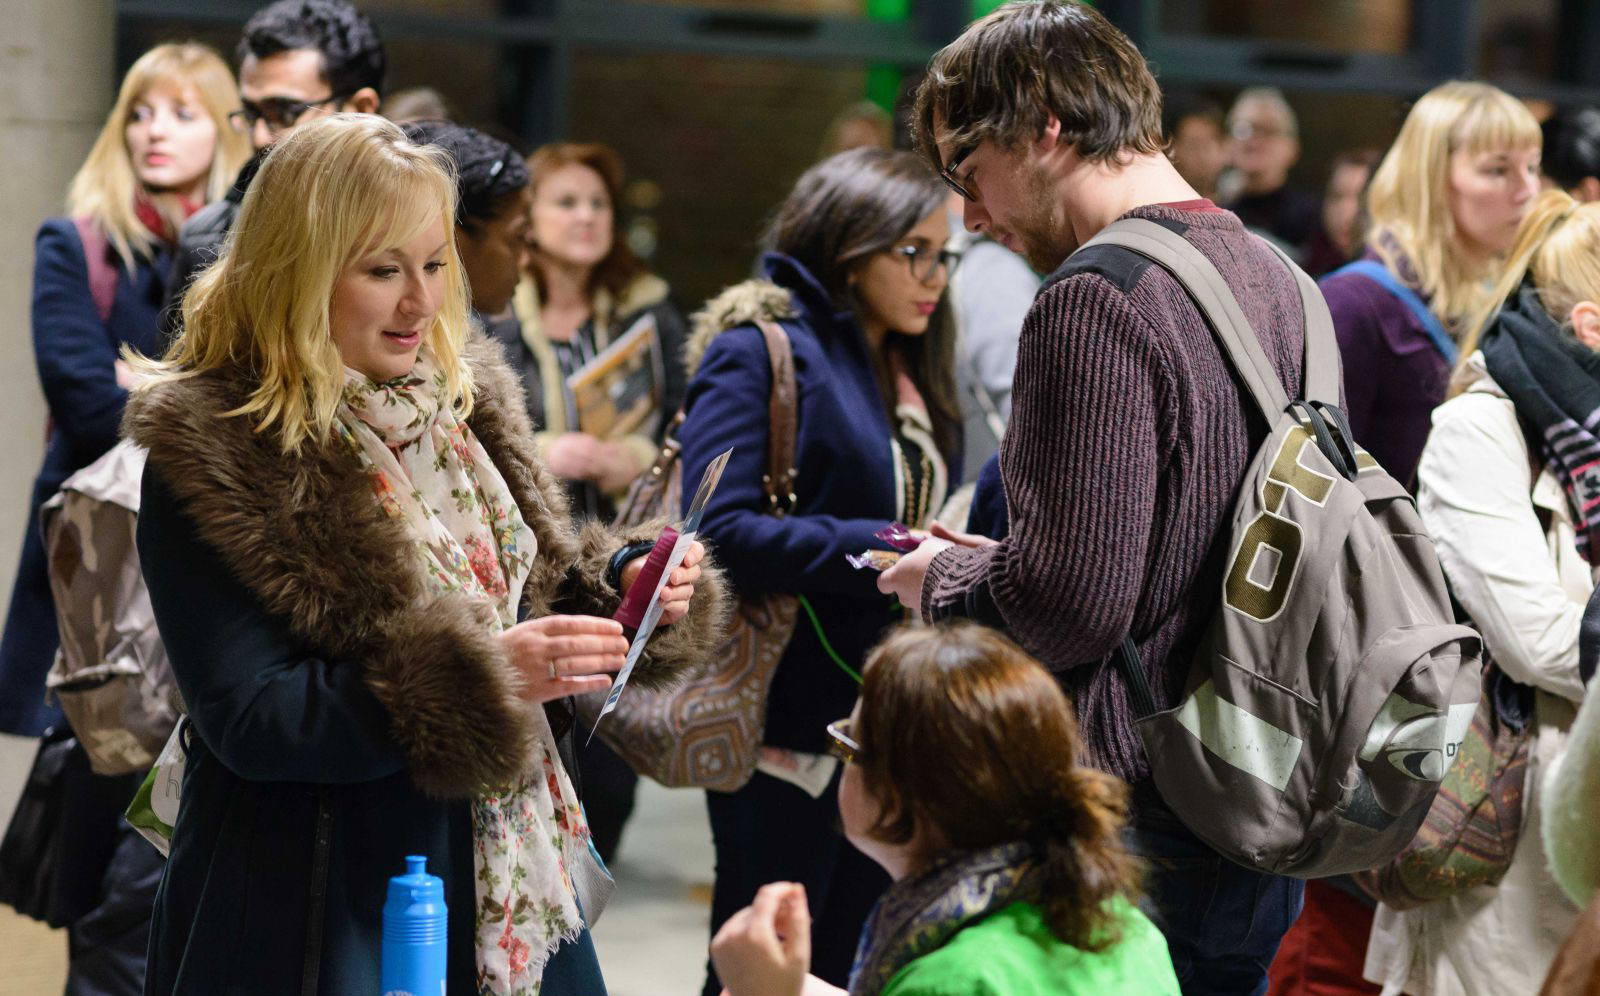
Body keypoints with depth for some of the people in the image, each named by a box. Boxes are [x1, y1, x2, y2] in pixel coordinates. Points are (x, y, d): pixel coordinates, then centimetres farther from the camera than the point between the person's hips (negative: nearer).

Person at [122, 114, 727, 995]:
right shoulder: (208, 452, -15)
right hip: (316, 913, -6)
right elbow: (245, 720, -21)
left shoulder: (459, 398, 7)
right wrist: (477, 676, -28)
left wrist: (619, 592, -4)